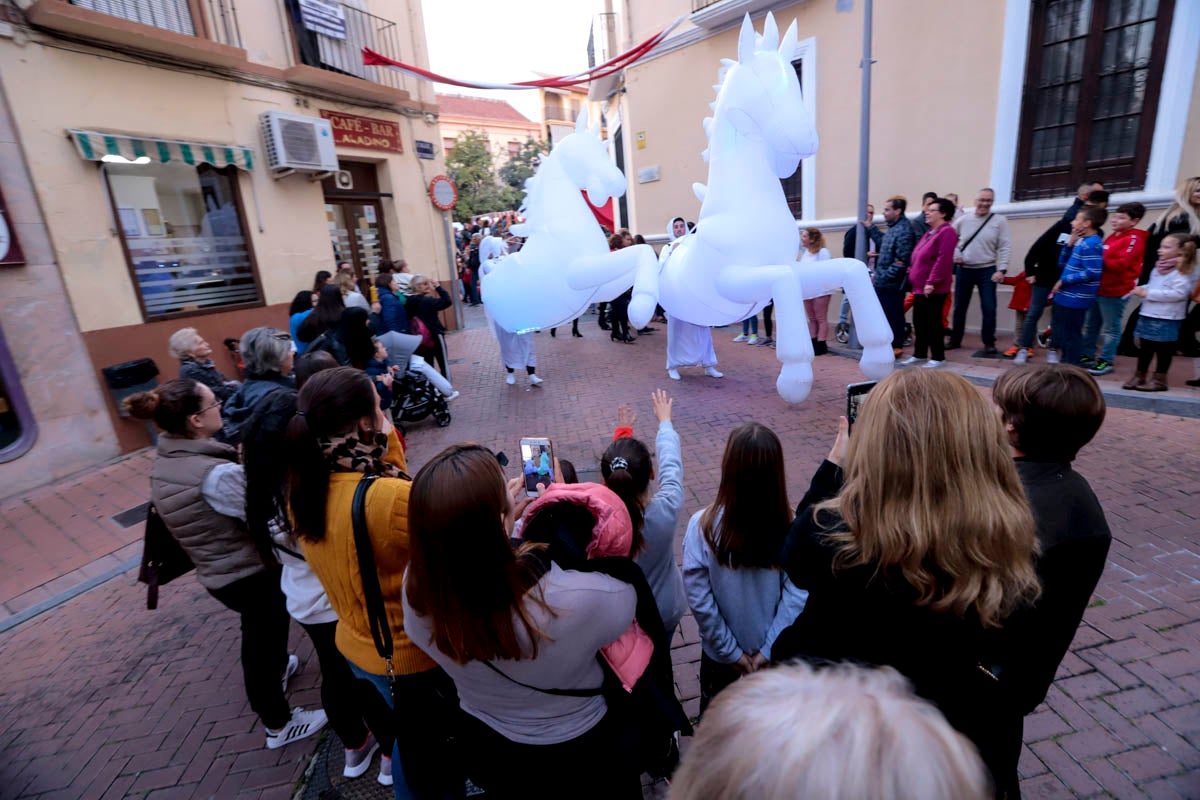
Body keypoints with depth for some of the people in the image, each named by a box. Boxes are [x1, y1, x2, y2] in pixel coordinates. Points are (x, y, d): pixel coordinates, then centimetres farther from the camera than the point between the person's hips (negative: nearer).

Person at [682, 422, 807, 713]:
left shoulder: (703, 525, -28)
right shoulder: (791, 527, -25)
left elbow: (699, 599, -22)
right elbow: (796, 596, -21)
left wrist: (730, 650, -10)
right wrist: (768, 649, -11)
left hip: (720, 650, -1)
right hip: (774, 648, 1)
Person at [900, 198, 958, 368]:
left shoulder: (947, 232, -12)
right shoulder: (930, 232, 18)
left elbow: (943, 260, -21)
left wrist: (932, 282, -25)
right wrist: (912, 272, 14)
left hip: (933, 288, -9)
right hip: (920, 286, 9)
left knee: (932, 323, -4)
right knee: (919, 322, 13)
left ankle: (938, 358, 4)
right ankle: (919, 354, 22)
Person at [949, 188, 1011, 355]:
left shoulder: (1000, 220, -3)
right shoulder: (964, 220, 3)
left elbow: (1005, 247, -7)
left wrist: (1001, 269, -15)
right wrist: (955, 255, 0)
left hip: (987, 270, -2)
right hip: (964, 270, 2)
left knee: (989, 308, -4)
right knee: (959, 307, 10)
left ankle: (989, 343, 8)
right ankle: (955, 340, 22)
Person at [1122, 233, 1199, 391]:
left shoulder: (1182, 271, -13)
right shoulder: (1159, 268, 13)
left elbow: (1178, 293, -22)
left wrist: (1149, 293, -22)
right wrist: (1142, 289, 2)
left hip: (1167, 319, -8)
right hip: (1148, 314, 8)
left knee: (1163, 349, 3)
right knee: (1145, 347, 13)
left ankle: (1159, 379, 11)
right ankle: (1139, 376, 22)